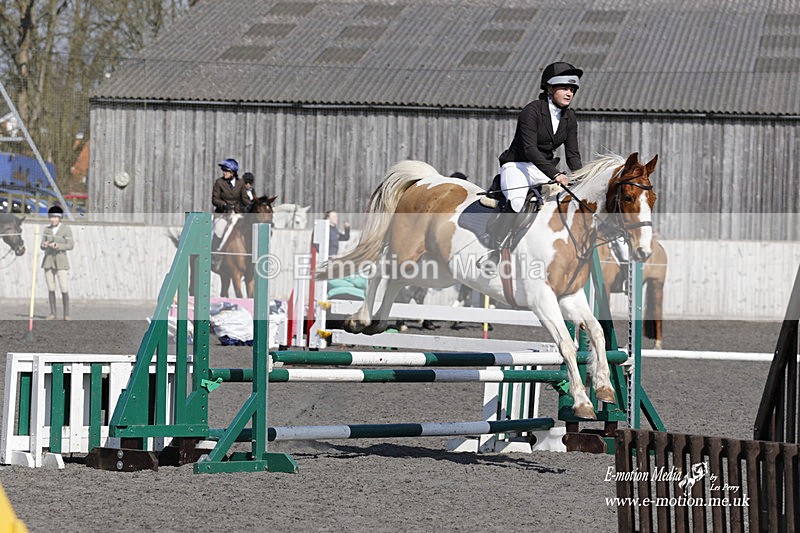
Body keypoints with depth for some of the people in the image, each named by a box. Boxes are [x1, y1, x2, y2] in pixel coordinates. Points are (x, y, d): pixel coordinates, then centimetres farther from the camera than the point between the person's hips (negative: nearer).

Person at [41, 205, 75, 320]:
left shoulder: (66, 229, -5)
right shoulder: (47, 229, 7)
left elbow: (71, 245, -10)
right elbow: (42, 246, 6)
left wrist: (58, 246, -23)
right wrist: (45, 245, -18)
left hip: (61, 262, -3)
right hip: (48, 261, 3)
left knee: (64, 289, -9)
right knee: (51, 288, 2)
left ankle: (66, 314, 0)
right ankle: (52, 313, 9)